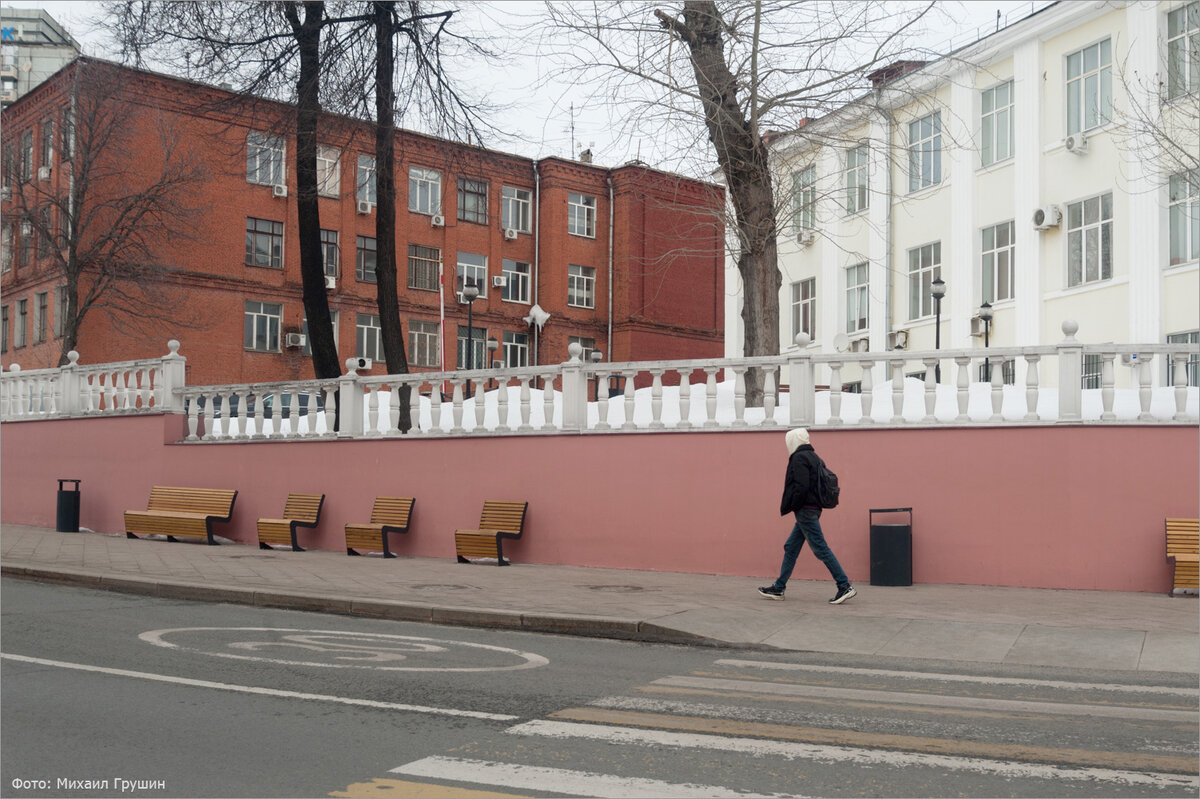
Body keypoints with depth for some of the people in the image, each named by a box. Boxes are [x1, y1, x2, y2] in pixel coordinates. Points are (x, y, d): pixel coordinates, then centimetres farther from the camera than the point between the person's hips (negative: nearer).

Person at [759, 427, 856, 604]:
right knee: (791, 548, 14)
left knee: (821, 549, -8)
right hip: (813, 509, 10)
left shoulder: (799, 458, -12)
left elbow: (800, 487, -21)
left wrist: (787, 508, -12)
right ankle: (778, 588, 19)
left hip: (805, 511, -10)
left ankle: (845, 586, -7)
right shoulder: (813, 457, 17)